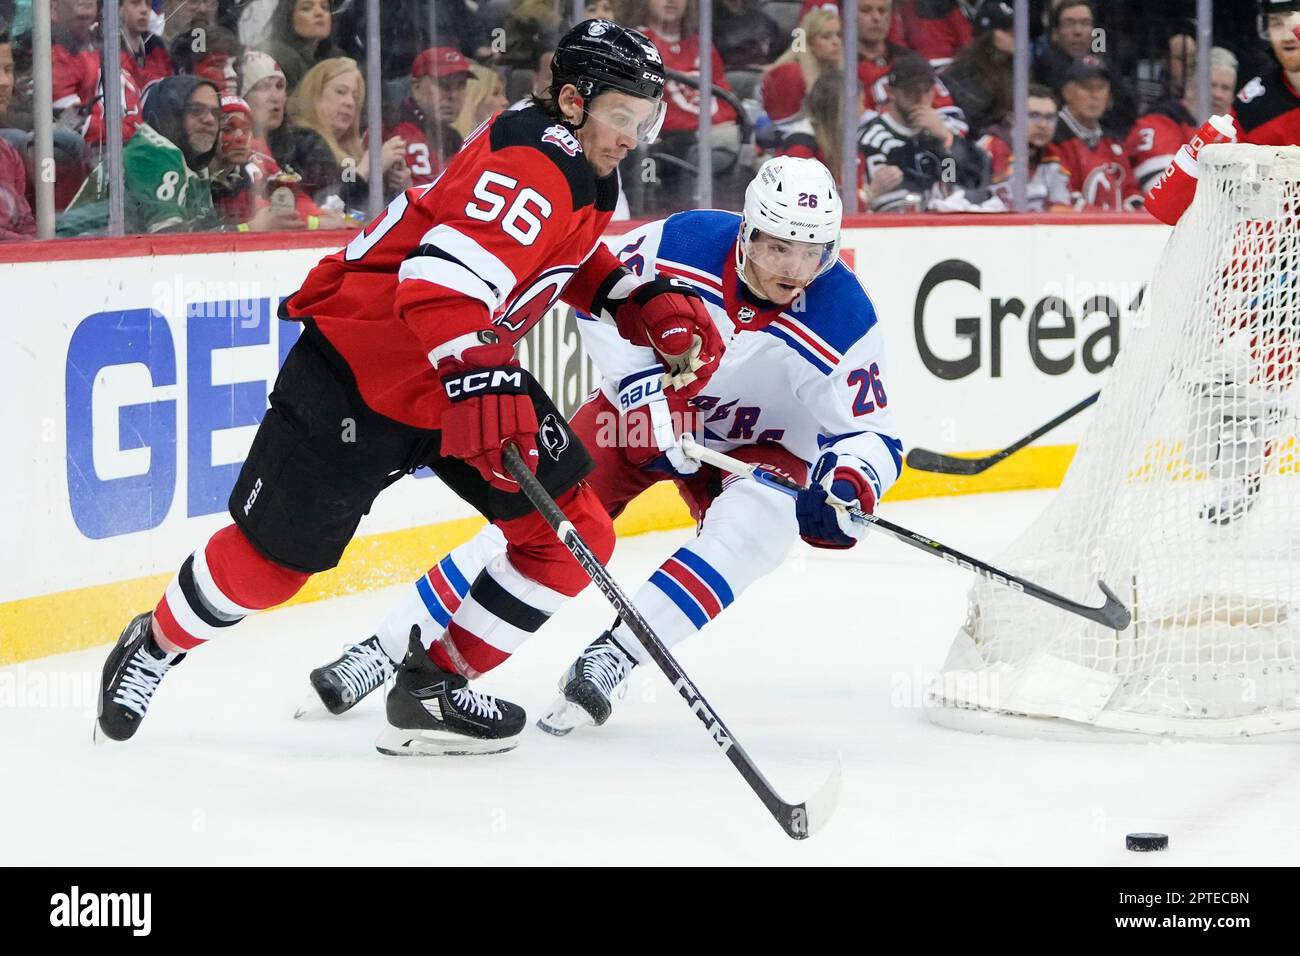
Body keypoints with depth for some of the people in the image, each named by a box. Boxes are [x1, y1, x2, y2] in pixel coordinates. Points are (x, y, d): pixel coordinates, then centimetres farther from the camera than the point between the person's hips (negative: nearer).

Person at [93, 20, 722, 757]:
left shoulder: (582, 171, 4)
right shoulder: (532, 164, -26)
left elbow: (573, 266, 23)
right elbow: (440, 280, -39)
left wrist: (652, 307, 5)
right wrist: (479, 388, -51)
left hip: (472, 370, 9)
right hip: (358, 370, -9)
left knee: (575, 536, -2)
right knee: (273, 557, 2)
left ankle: (438, 685, 7)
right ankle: (154, 646, 30)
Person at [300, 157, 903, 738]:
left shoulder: (845, 321, -27)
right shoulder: (686, 243, -25)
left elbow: (874, 433, -21)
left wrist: (850, 484, -44)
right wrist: (647, 392, -18)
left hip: (754, 442, 0)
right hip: (642, 409, 0)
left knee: (755, 525, -31)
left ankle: (609, 660, -26)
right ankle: (386, 650, -5)